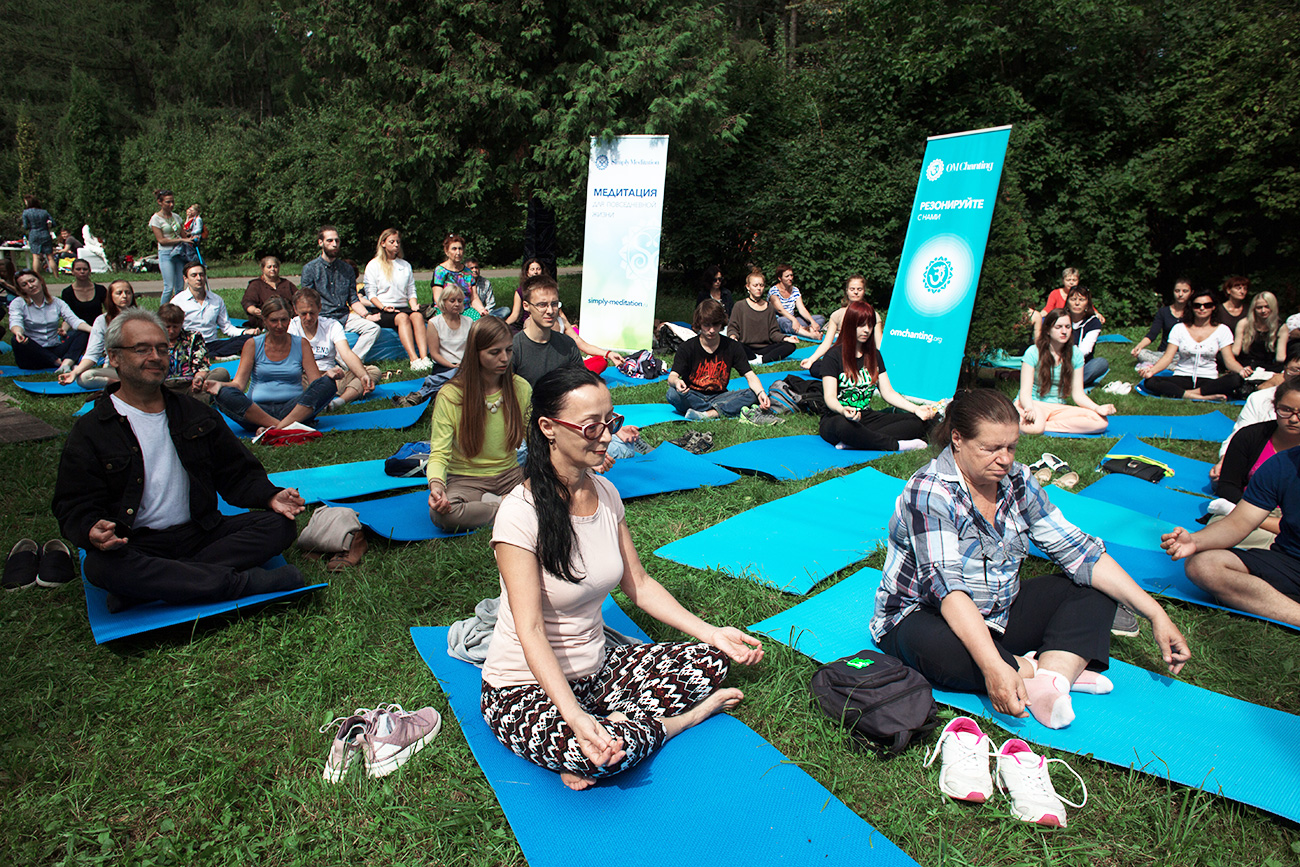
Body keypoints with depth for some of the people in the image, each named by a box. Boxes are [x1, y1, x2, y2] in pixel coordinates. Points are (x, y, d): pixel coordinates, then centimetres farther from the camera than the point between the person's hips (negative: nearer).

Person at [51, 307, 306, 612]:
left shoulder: (196, 414, 14)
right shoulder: (90, 431, 3)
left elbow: (237, 473, 15)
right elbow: (74, 507, -1)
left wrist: (270, 496, -6)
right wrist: (92, 531, -26)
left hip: (201, 534, 4)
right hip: (134, 545, -3)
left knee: (279, 523, -18)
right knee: (102, 566, -37)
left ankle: (151, 586, -26)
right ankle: (243, 581, -32)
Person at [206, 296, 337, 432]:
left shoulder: (301, 344, 12)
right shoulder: (253, 345, 10)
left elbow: (316, 381, 3)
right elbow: (239, 383, 3)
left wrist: (330, 375, -21)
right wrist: (220, 385, -20)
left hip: (293, 409, 0)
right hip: (257, 410, 0)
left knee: (328, 383, -25)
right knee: (224, 394, -28)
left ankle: (280, 428, -37)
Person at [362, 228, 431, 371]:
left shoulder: (406, 265, 24)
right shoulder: (374, 265, 10)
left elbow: (411, 291, 20)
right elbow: (371, 293, 2)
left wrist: (414, 305, -2)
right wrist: (384, 307, -15)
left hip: (403, 307, 3)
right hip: (382, 311, -3)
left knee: (417, 316, -33)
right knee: (403, 317, -37)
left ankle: (424, 357, -49)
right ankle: (414, 360, -51)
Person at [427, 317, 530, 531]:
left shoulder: (521, 388, 0)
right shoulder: (450, 395, -11)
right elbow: (439, 453, -11)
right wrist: (436, 484, -33)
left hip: (510, 474, 3)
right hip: (465, 479, -2)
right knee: (442, 513, -36)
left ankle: (495, 503, -18)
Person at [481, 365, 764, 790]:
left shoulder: (606, 492, -2)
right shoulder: (521, 512, -23)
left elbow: (638, 584, 5)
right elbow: (530, 630, -26)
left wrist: (711, 634, -3)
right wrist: (574, 715, -38)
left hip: (595, 668, 7)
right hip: (526, 689, -6)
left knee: (709, 660, -4)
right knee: (597, 751, -33)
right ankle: (687, 715, -5)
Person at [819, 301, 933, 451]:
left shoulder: (874, 355, 14)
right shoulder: (833, 357, -6)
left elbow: (888, 392, 11)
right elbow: (830, 397, -16)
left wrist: (916, 409, -5)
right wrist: (842, 410, -39)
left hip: (867, 417, 7)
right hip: (836, 418, -6)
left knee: (917, 422, -15)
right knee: (842, 425, -43)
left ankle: (853, 442, -30)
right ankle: (896, 444, -25)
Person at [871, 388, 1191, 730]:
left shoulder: (1017, 480, -3)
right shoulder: (929, 493, -24)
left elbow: (1075, 550, -4)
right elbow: (946, 587, -33)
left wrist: (1155, 612, -11)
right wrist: (993, 666, -43)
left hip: (1000, 612, 7)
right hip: (924, 615, -6)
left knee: (1097, 589, -4)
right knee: (936, 648, -40)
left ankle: (1048, 684, -25)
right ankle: (1061, 668, -20)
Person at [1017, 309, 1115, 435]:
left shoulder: (1076, 354, 6)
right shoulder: (1033, 352, -6)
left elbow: (1078, 393, 6)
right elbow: (1025, 391, -12)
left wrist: (1097, 408, -14)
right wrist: (1029, 409, -35)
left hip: (1058, 408, 6)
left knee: (1101, 421, -22)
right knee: (1034, 427, -43)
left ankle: (1046, 425, -19)